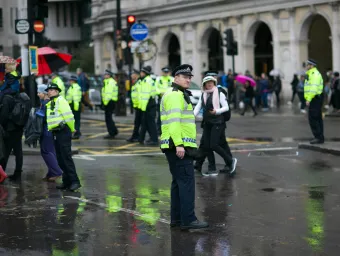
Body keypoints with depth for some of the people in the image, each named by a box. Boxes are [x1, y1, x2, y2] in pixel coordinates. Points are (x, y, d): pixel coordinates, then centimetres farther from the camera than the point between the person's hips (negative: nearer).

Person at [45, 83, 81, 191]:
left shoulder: (61, 101, -10)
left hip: (63, 132, -9)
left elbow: (69, 116, -15)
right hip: (56, 133, 9)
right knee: (60, 159, 10)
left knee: (66, 157, -12)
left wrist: (72, 129, -7)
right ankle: (67, 181, 16)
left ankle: (75, 181, -12)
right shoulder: (50, 104, 19)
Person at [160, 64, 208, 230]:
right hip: (179, 146, -11)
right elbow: (174, 121, -21)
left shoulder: (179, 95, 23)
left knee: (178, 182, 14)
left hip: (178, 146, 11)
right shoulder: (175, 95, -11)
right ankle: (188, 220, -13)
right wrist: (179, 144, -28)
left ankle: (176, 218, 19)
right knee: (187, 182, -11)